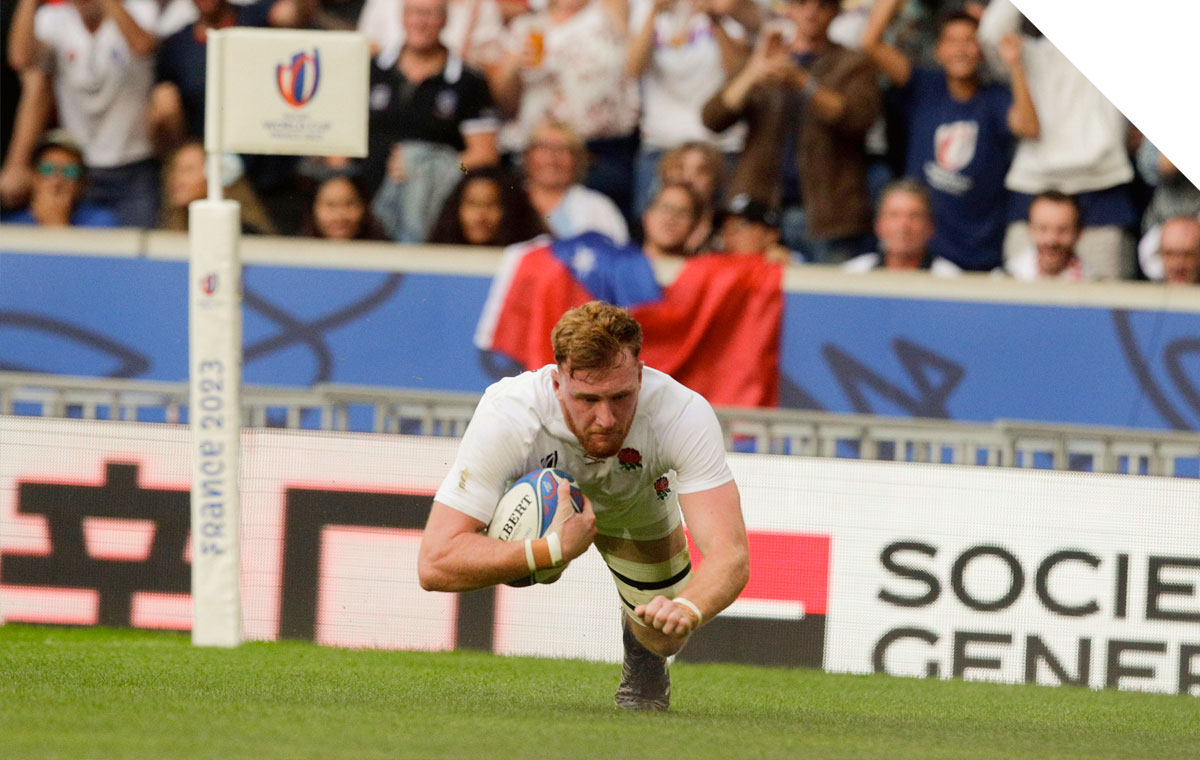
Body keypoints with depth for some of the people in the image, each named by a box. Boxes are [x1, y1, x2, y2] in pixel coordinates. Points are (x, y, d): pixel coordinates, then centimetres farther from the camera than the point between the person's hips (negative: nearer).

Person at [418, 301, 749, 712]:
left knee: (662, 640, -5)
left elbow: (730, 554, -50)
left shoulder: (685, 414, -44)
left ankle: (642, 662, 33)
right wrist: (554, 549, -58)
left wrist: (688, 608, -72)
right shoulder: (508, 415, -46)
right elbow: (434, 563, -48)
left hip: (638, 507, -1)